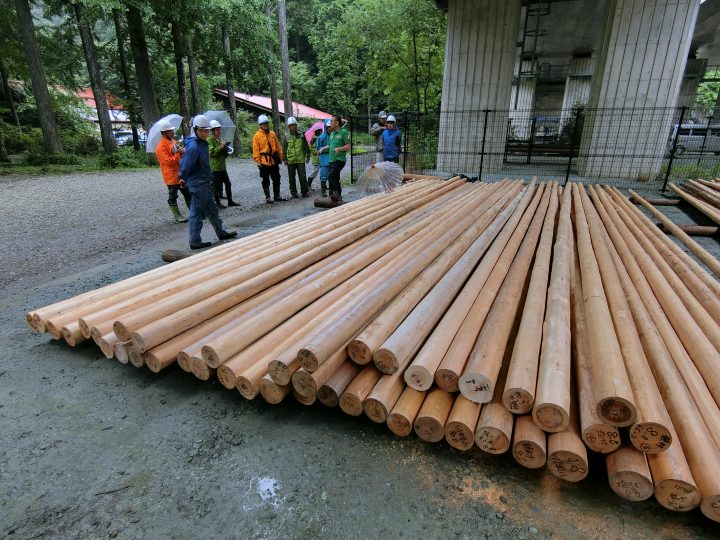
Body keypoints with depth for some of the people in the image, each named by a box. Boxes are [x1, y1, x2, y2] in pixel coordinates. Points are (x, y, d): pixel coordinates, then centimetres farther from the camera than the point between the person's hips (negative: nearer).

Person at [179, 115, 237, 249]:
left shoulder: (202, 143, 8)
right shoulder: (193, 146, -21)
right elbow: (185, 167, -18)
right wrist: (185, 178, -2)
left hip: (205, 183, 9)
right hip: (198, 184, -9)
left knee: (212, 210, 19)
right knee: (197, 213, -1)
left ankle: (221, 233, 32)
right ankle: (195, 242, 8)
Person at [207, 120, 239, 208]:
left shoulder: (219, 139, 18)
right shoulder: (209, 140, -8)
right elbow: (211, 152, -20)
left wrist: (226, 149, 3)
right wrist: (221, 147, -20)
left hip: (223, 166, 8)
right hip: (215, 167, -8)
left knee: (228, 183, 10)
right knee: (216, 185, -1)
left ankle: (230, 201, 18)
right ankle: (218, 203, 8)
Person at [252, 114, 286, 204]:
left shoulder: (272, 134, 11)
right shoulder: (257, 135, -4)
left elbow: (278, 146, 14)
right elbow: (256, 150, -7)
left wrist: (280, 157, 11)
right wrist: (258, 161, -13)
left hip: (274, 161, 5)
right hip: (264, 161, -5)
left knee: (276, 179, 11)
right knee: (266, 180, 3)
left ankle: (277, 196, 22)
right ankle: (267, 197, 10)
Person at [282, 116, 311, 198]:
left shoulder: (301, 134, 4)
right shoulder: (286, 136, 4)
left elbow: (306, 146, 8)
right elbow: (284, 148, 8)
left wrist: (307, 156, 5)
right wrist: (285, 159, 4)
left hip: (301, 160, -1)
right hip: (290, 161, 1)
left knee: (303, 176, -2)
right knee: (291, 178, 6)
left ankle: (305, 192, 10)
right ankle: (293, 193, 16)